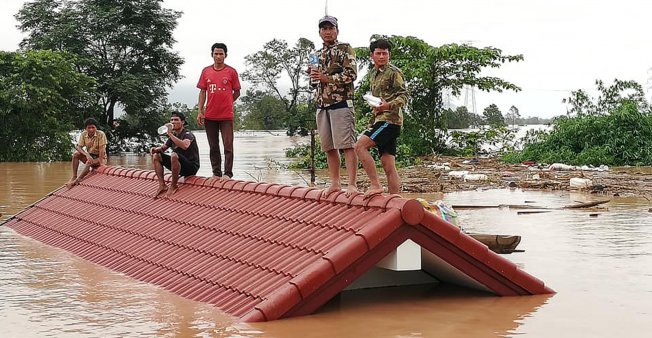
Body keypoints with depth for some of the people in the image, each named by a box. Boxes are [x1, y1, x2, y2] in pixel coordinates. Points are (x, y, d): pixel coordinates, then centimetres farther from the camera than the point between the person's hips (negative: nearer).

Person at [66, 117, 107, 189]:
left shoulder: (101, 134, -18)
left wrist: (100, 162, -26)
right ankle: (74, 176, -21)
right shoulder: (83, 135, -6)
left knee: (89, 162, -34)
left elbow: (101, 149, -21)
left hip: (100, 158, -5)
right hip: (89, 156, 5)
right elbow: (78, 147, -12)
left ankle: (77, 180, -32)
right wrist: (87, 155, -30)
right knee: (76, 154, -20)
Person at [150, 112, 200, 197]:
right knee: (156, 156, 2)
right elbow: (163, 148, 22)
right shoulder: (173, 135, 11)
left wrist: (170, 134, -33)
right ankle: (162, 185, -6)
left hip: (191, 167, -8)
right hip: (179, 167, 8)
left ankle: (173, 186, -20)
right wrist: (155, 149, -2)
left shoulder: (188, 134, -13)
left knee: (174, 155, -36)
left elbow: (185, 146, -36)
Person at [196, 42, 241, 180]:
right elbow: (202, 92, 9)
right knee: (213, 147, 9)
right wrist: (200, 111, 2)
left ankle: (227, 174, -1)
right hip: (210, 116, 3)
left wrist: (226, 104, 0)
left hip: (226, 116, -3)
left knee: (228, 146, -5)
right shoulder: (206, 71, 8)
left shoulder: (231, 71, 0)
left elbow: (237, 92, 6)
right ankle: (216, 173, 16)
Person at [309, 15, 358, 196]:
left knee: (347, 145, -10)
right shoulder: (318, 54, 20)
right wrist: (313, 73, 4)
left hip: (341, 102, -7)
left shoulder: (345, 49, 0)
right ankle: (335, 183, 16)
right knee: (329, 147, 8)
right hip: (322, 105, 7)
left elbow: (351, 74, -10)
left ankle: (352, 184, -12)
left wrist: (326, 78, -13)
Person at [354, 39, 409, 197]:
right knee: (388, 166, 4)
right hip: (379, 120, 8)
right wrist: (371, 122, 26)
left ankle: (375, 185, -17)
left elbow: (404, 96, -12)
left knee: (360, 146, -19)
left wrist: (389, 105, -29)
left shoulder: (394, 72, -4)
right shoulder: (373, 74, 21)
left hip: (390, 119, -8)